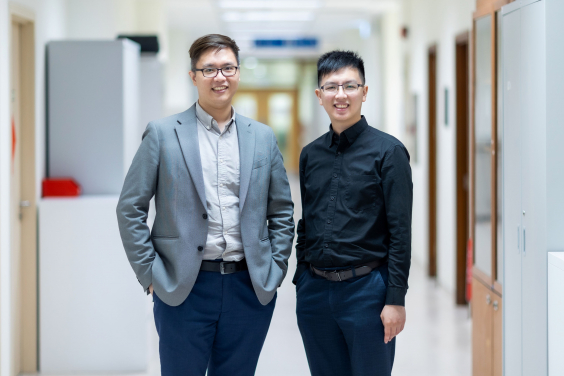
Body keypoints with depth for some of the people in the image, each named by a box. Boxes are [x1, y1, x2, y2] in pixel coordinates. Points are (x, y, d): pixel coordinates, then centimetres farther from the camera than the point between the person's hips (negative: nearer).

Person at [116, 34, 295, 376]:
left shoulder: (263, 138, 9)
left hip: (251, 288, 3)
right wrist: (149, 273, -4)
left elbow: (282, 212, 13)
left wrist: (275, 270, 5)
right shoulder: (163, 134, 0)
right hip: (184, 287, -2)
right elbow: (130, 208, 0)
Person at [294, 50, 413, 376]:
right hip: (314, 289, 5)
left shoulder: (387, 151, -5)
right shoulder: (311, 154, 10)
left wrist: (396, 299, -13)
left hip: (366, 288, -5)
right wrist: (301, 282, 12)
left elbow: (401, 232, -8)